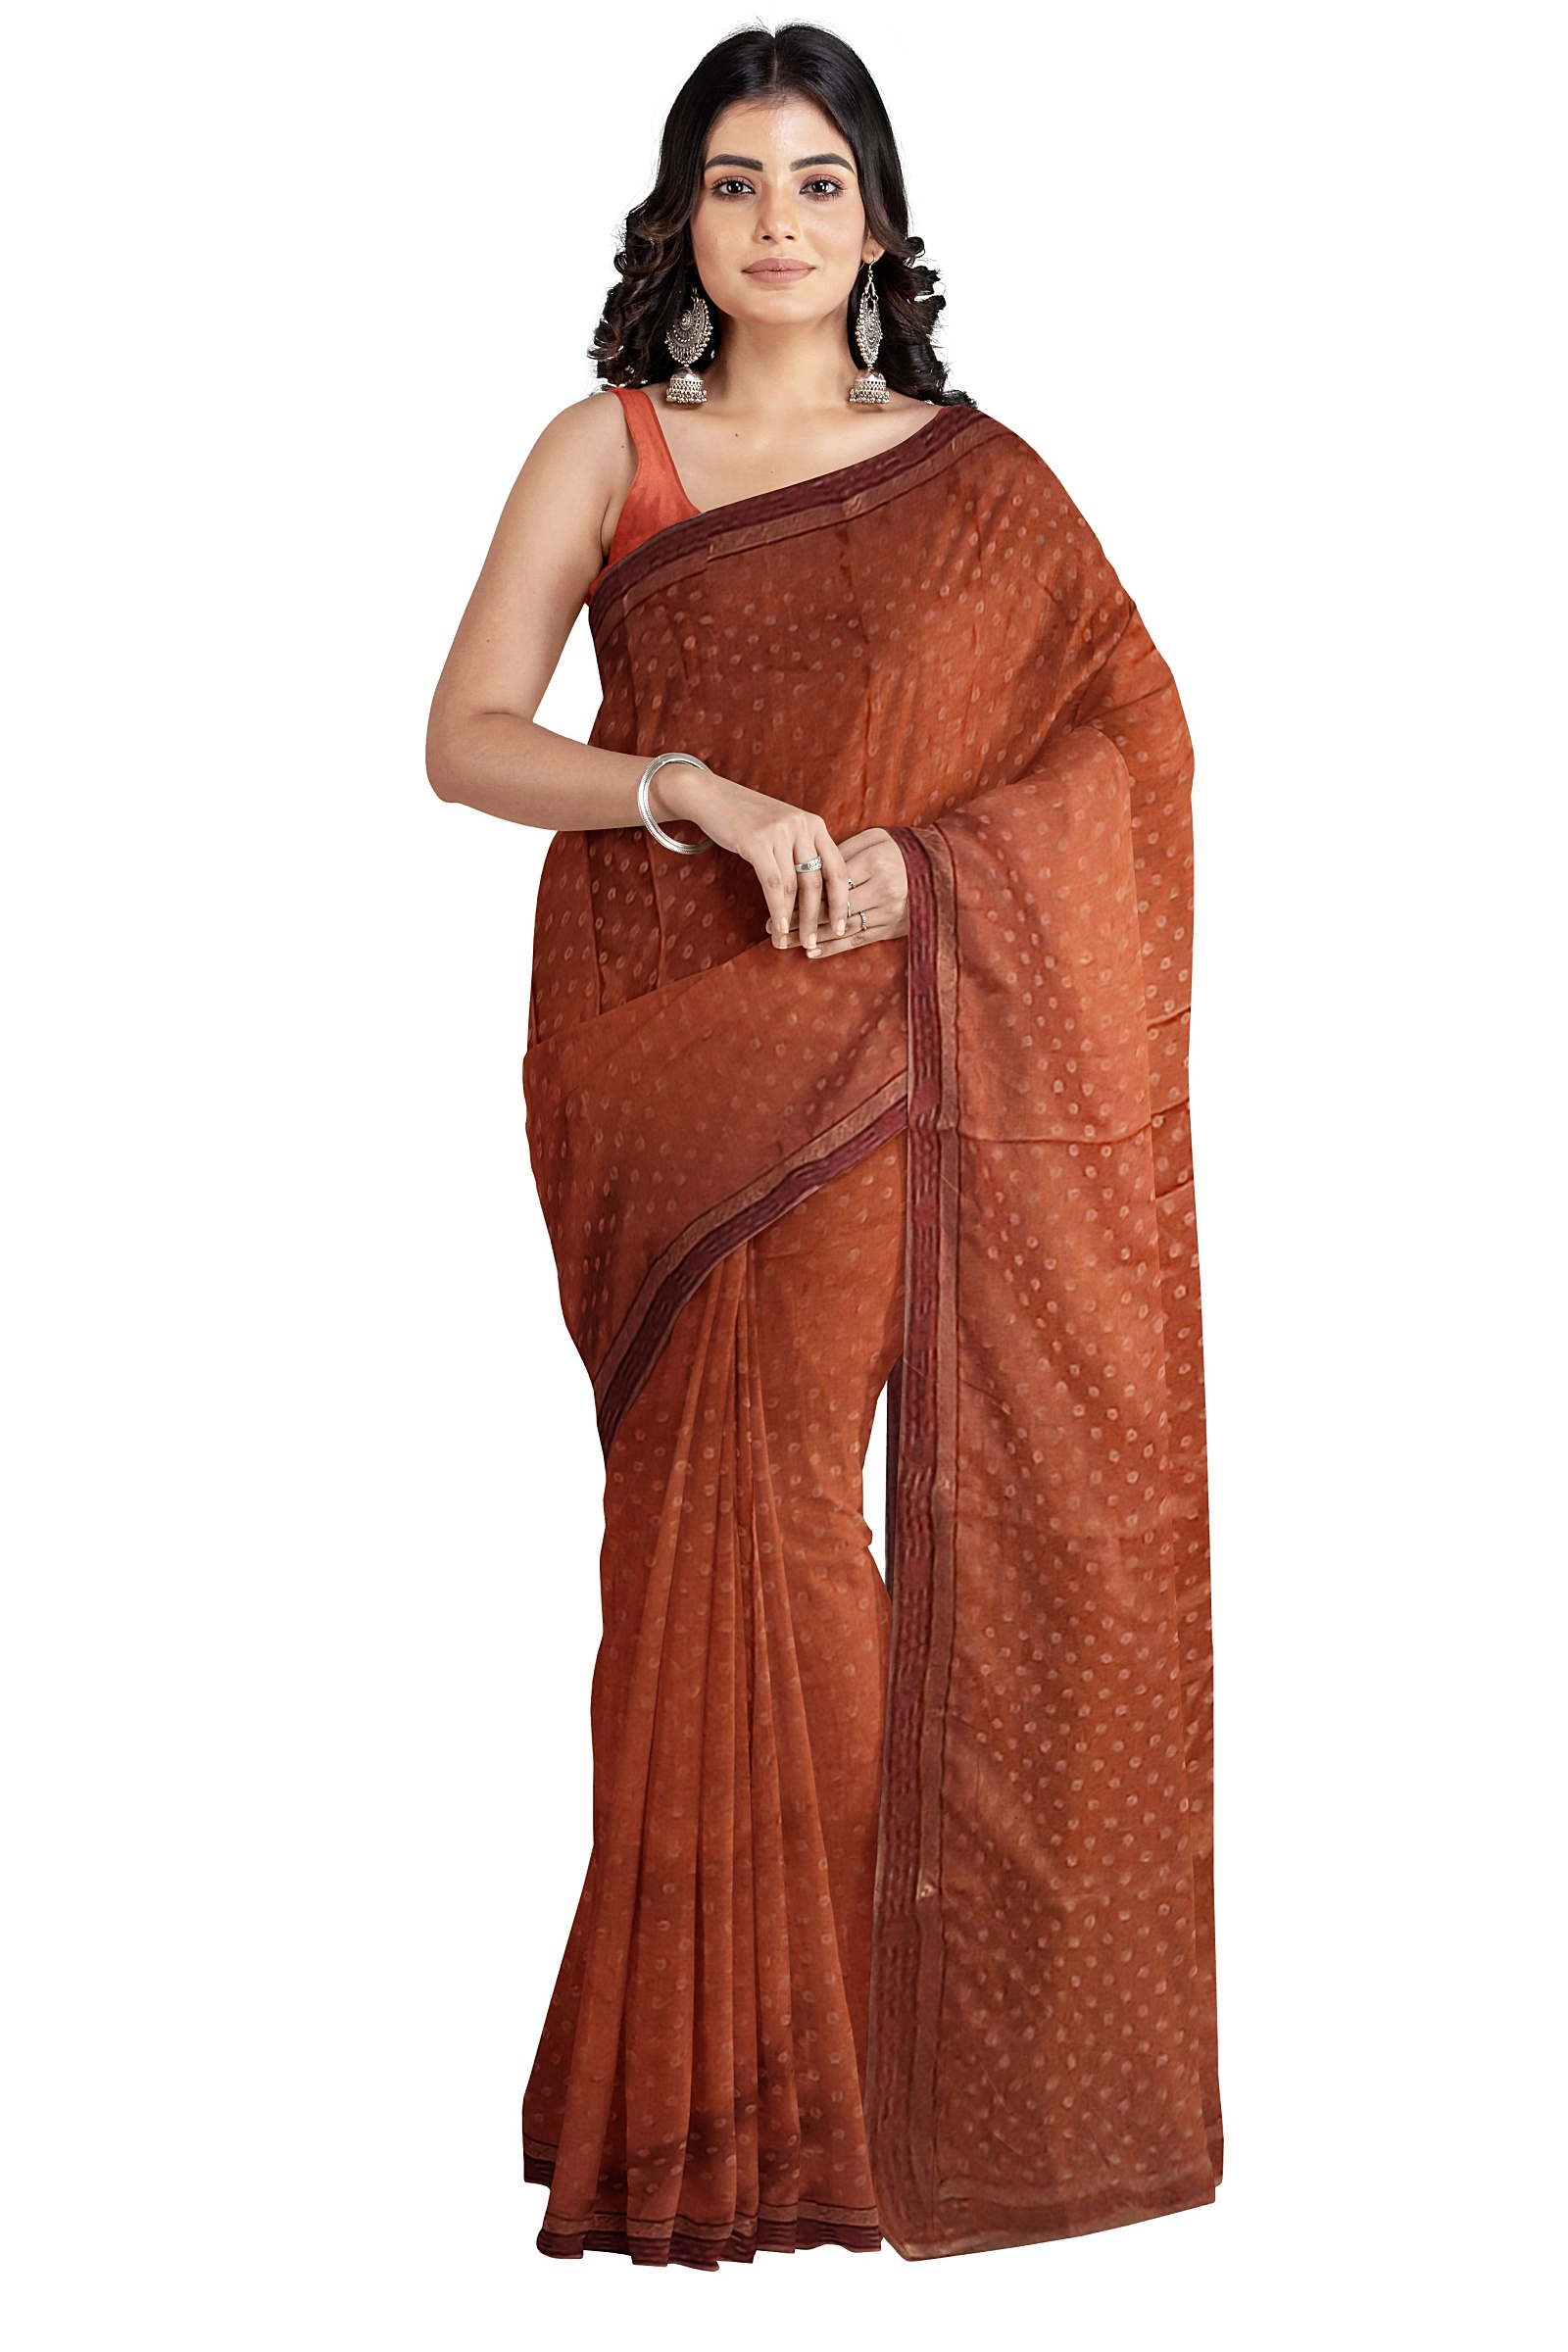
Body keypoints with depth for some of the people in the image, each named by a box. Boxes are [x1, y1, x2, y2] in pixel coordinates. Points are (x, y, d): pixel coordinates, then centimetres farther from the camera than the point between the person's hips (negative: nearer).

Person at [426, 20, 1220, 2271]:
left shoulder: (977, 477, 9)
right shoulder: (606, 449, 8)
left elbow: (1136, 734, 2)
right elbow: (466, 738, 1)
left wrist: (919, 861, -13)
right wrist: (695, 789, -15)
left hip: (891, 1051, 0)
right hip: (657, 1049, 0)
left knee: (777, 1514, -4)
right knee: (719, 1514, -2)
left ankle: (810, 2065, 8)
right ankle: (715, 2103, 6)